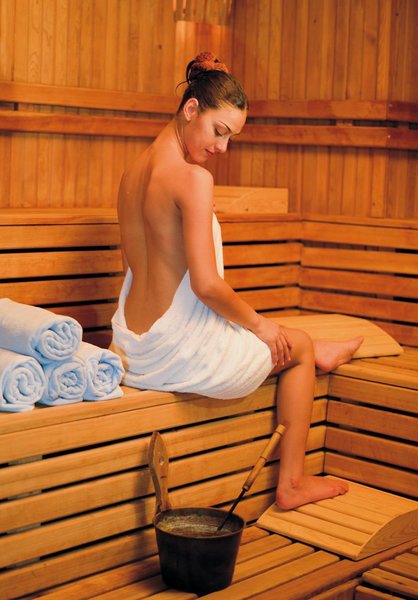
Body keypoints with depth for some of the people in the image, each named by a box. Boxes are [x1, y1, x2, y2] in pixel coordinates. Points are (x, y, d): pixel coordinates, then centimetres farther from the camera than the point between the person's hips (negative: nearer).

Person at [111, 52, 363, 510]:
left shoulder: (132, 174, 6)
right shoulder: (194, 178, -20)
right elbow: (206, 284, -23)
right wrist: (261, 325, -5)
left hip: (132, 348, 8)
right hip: (180, 352, -8)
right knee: (297, 346, 18)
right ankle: (291, 484, 29)